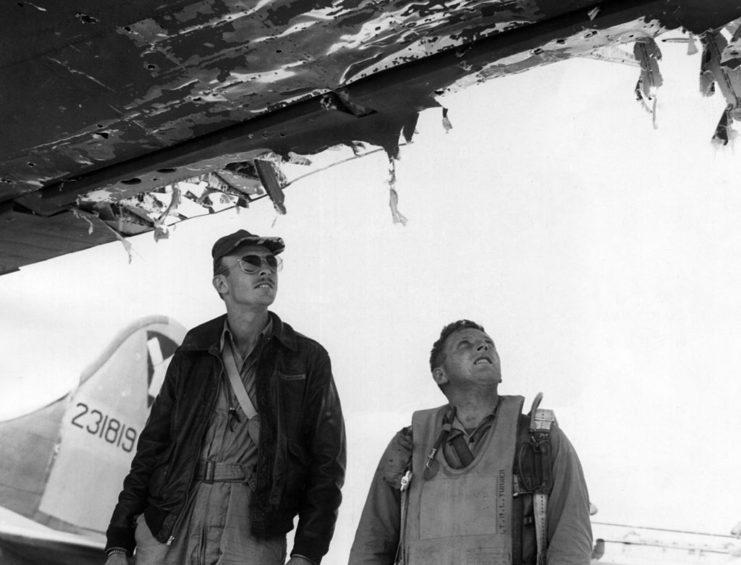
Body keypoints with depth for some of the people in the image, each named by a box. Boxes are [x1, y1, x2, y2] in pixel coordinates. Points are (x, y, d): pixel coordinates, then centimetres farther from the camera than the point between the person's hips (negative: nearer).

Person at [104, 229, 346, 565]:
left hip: (252, 534, -2)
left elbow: (326, 463, 5)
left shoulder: (308, 360, 7)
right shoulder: (192, 354, 13)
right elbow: (151, 447, 11)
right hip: (168, 527, 2)